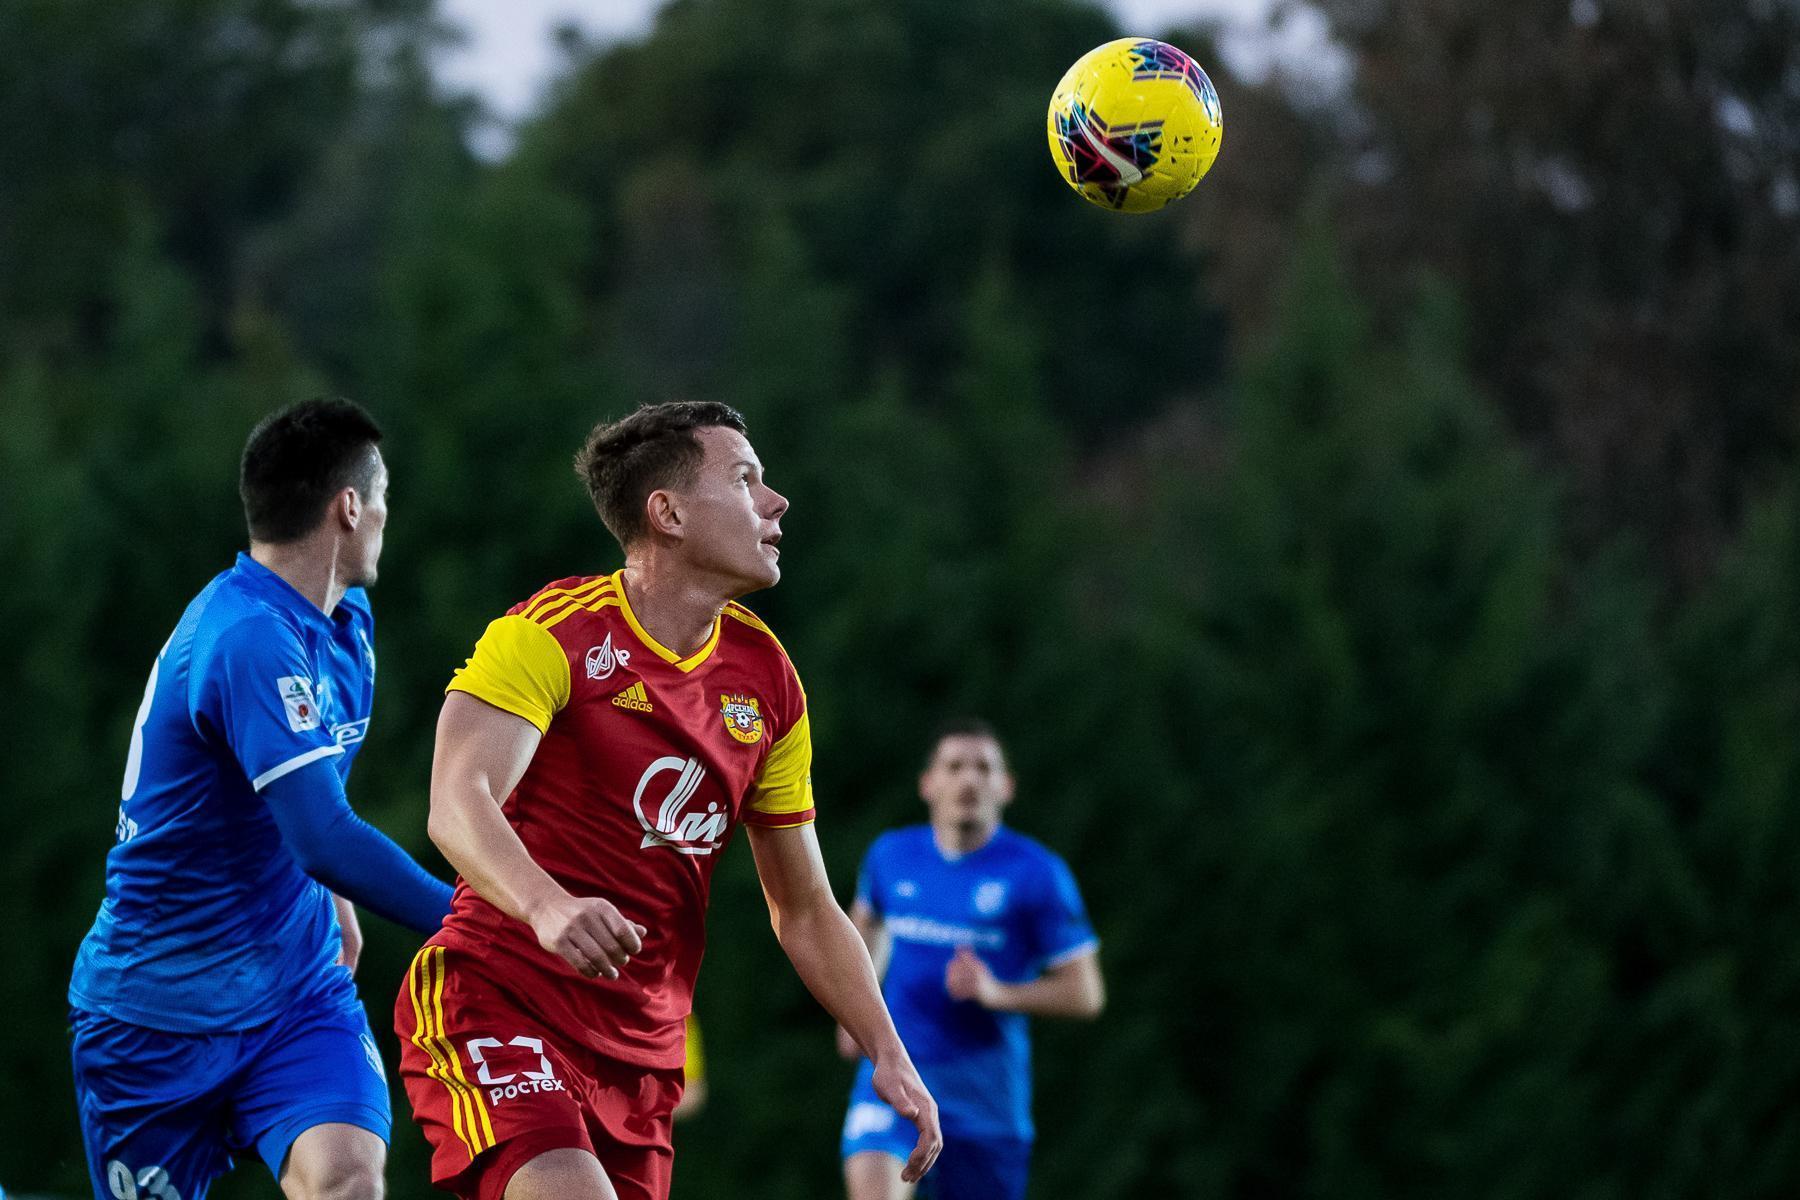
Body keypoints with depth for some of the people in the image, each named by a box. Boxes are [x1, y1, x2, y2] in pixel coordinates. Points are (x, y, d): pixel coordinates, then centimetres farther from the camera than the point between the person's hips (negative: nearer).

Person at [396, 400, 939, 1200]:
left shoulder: (765, 676, 11)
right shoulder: (555, 632, -9)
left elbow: (804, 910, 18)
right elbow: (458, 804, -24)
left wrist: (888, 1057, 7)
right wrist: (547, 906, -44)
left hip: (640, 1052, 7)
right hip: (494, 1008, -7)